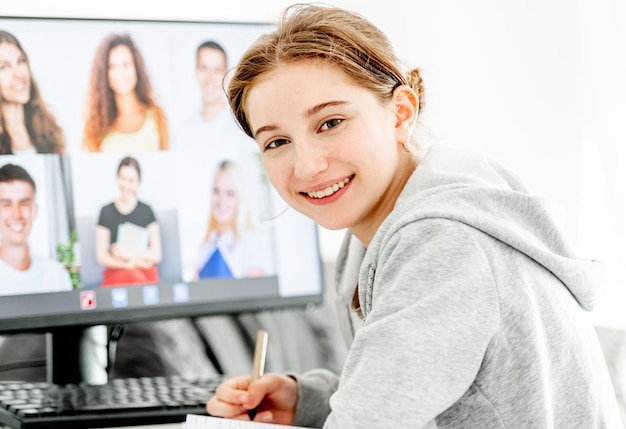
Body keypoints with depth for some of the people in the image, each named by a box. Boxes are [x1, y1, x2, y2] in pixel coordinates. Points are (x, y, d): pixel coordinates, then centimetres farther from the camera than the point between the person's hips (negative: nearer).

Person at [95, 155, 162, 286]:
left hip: (145, 273, 0)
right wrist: (127, 265, -9)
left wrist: (129, 254, -7)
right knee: (132, 277, -34)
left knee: (138, 278, -34)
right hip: (116, 273, 0)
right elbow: (101, 257, 6)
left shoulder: (146, 211, 7)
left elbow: (156, 255, 7)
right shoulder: (106, 212, 7)